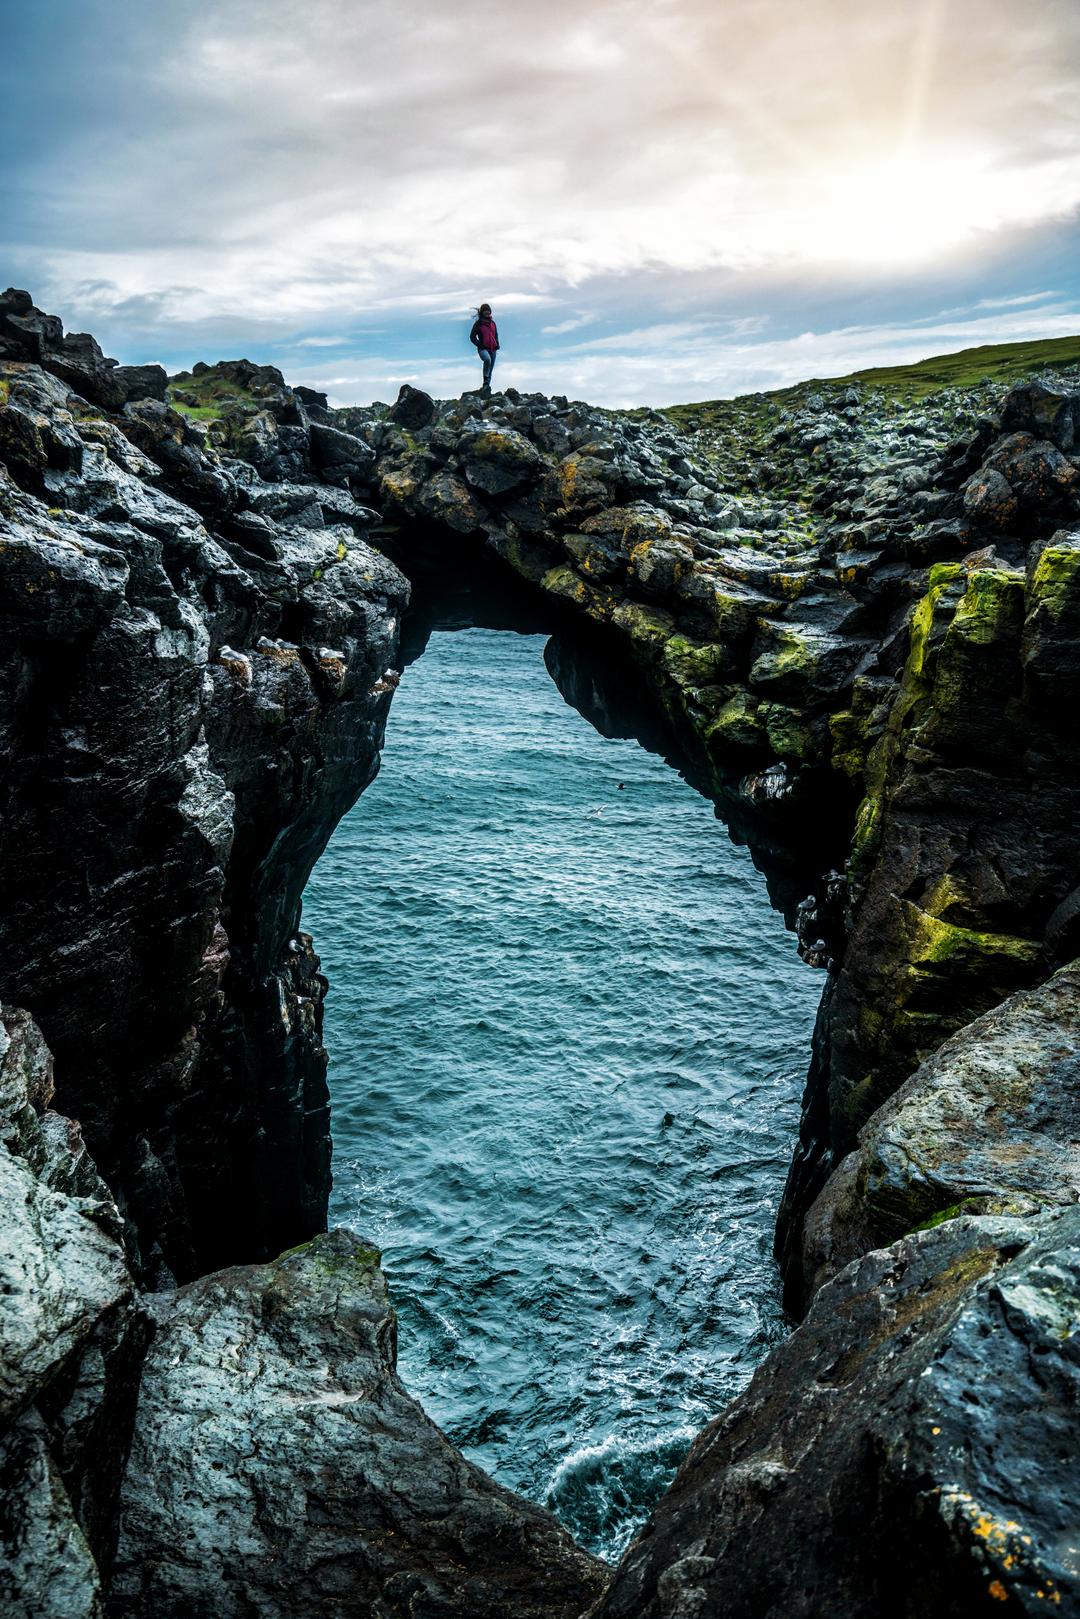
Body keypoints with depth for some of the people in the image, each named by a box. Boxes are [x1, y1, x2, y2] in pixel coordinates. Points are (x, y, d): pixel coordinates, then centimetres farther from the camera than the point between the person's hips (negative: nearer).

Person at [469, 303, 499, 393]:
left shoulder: (492, 323, 18)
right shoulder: (478, 323, 2)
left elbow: (496, 335, 29)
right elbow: (472, 337, 1)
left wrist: (497, 344, 10)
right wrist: (479, 344, -13)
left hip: (492, 349, 6)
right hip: (483, 349, -6)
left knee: (490, 371, 7)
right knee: (487, 359, -37)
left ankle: (487, 389, 16)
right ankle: (486, 383, -36)